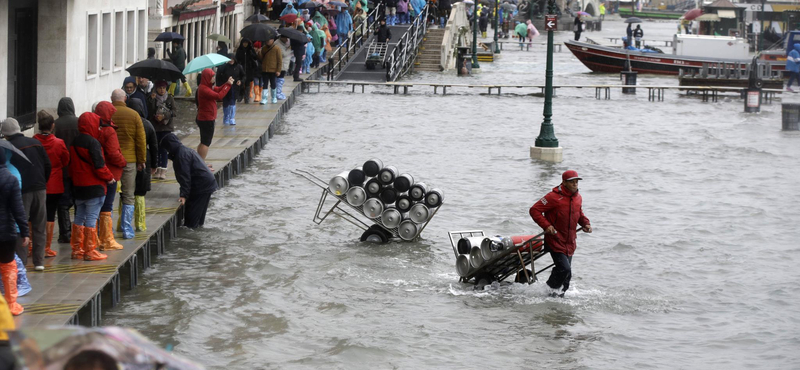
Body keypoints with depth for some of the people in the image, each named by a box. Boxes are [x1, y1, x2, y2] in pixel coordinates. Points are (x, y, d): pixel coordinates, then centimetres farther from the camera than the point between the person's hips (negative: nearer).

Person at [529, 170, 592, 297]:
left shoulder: (578, 198, 8)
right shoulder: (554, 197, -16)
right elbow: (534, 210, -15)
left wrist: (585, 223, 9)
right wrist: (546, 225, -25)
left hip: (570, 243, 7)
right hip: (555, 241, -7)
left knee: (567, 275, 10)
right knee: (564, 269, -18)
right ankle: (550, 289, 4)